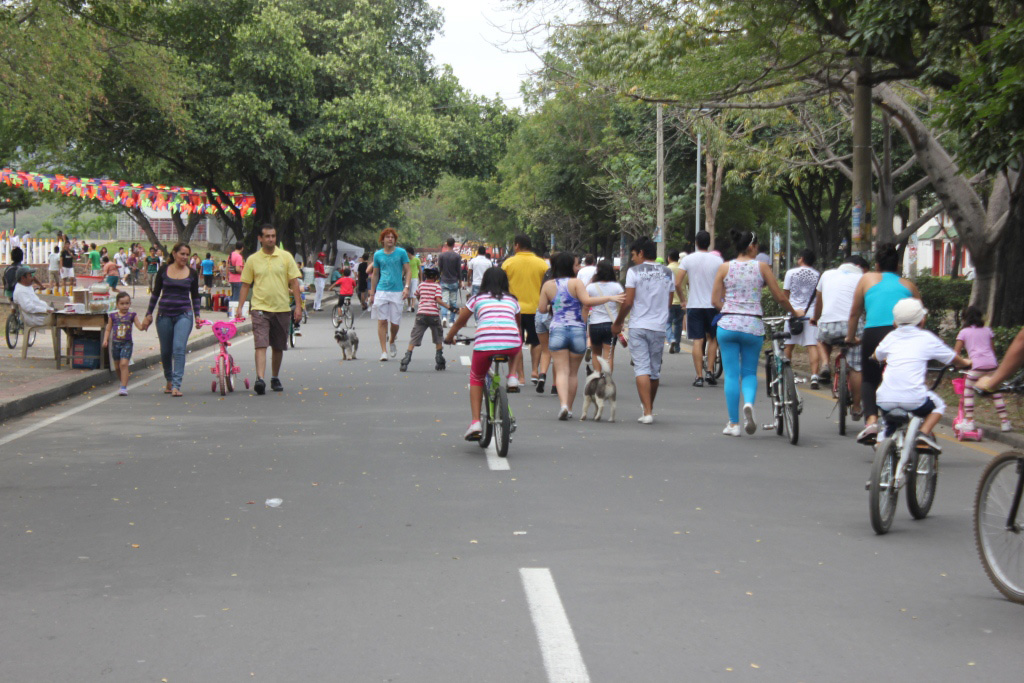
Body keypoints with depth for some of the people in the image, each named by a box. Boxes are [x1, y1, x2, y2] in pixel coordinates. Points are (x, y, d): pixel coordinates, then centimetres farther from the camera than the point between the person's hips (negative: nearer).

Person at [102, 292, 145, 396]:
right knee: (118, 366, 11)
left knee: (123, 364, -16)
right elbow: (108, 329, 11)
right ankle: (124, 383, 31)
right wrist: (105, 339, -1)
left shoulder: (132, 316, 2)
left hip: (127, 343, -3)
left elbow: (140, 327, -3)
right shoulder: (113, 316, 6)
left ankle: (123, 387, -16)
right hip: (115, 343, 3)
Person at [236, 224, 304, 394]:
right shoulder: (252, 260, 3)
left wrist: (298, 306, -4)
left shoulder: (285, 257, 3)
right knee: (261, 345, -15)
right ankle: (260, 379, -23)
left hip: (282, 308, 2)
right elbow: (245, 285, 8)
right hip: (260, 308, -1)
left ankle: (275, 378, 27)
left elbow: (294, 283, 3)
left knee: (278, 347, 11)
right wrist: (239, 307, 2)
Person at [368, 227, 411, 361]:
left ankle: (392, 343, 31)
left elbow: (407, 271, 3)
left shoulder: (401, 253, 2)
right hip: (381, 291, 1)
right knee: (382, 321, -5)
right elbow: (375, 275, 16)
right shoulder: (378, 255, 8)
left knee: (395, 322, 1)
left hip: (397, 291, -1)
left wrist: (406, 287, -10)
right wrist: (372, 293, 14)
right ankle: (384, 351, -1)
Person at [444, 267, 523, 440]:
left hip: (484, 344, -1)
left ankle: (475, 422, 10)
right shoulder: (512, 300, 25)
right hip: (511, 345, 2)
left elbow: (459, 323, 31)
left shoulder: (477, 299, 20)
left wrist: (449, 338, 50)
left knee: (476, 379, 24)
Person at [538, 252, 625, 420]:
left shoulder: (548, 285, 4)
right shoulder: (575, 283, -6)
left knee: (561, 371, -2)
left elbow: (541, 309, 6)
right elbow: (586, 301, -17)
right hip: (577, 330, -1)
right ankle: (569, 408, 17)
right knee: (573, 372, 13)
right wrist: (609, 298, -11)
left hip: (557, 330, 1)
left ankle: (563, 404, -24)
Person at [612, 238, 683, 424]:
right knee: (655, 370, 14)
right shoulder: (667, 273, 8)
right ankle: (649, 408, 30)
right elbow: (668, 302, 13)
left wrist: (617, 323, 4)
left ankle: (647, 412, -14)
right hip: (659, 327, 4)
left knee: (642, 368, -5)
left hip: (638, 326, -4)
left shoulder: (634, 271, -5)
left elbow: (628, 302, -8)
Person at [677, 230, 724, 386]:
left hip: (694, 305, 0)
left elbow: (677, 283, -6)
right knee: (713, 338, 16)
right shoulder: (717, 260, -2)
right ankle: (710, 371, 6)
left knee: (697, 341, 0)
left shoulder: (687, 259, -2)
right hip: (713, 305, 0)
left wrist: (682, 299, 11)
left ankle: (699, 376, -3)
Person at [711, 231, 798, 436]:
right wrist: (794, 313, 19)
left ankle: (733, 423, 7)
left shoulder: (725, 267, 4)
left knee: (731, 374, 7)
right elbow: (780, 297, 2)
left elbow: (715, 300, 2)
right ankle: (749, 403, -17)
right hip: (753, 326, -1)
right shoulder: (761, 267, 1)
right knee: (749, 372, 14)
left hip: (728, 325, 1)